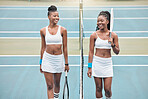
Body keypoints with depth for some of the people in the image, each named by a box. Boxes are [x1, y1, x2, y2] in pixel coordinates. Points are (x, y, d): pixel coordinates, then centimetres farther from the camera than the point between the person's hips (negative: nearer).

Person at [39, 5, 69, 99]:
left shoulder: (63, 30, -3)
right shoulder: (43, 31, 0)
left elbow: (65, 48, 1)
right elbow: (43, 48, 8)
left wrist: (66, 63, 2)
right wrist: (41, 63, 10)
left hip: (59, 59, 0)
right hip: (47, 59, 0)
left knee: (57, 83, 15)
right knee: (50, 85, -3)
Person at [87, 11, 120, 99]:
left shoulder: (113, 35, 2)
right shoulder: (94, 35, -1)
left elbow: (117, 52, 7)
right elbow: (91, 52, 1)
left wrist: (112, 45, -14)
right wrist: (89, 67, -2)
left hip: (108, 63, 1)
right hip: (97, 62, 0)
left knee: (108, 89, 0)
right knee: (98, 88, 5)